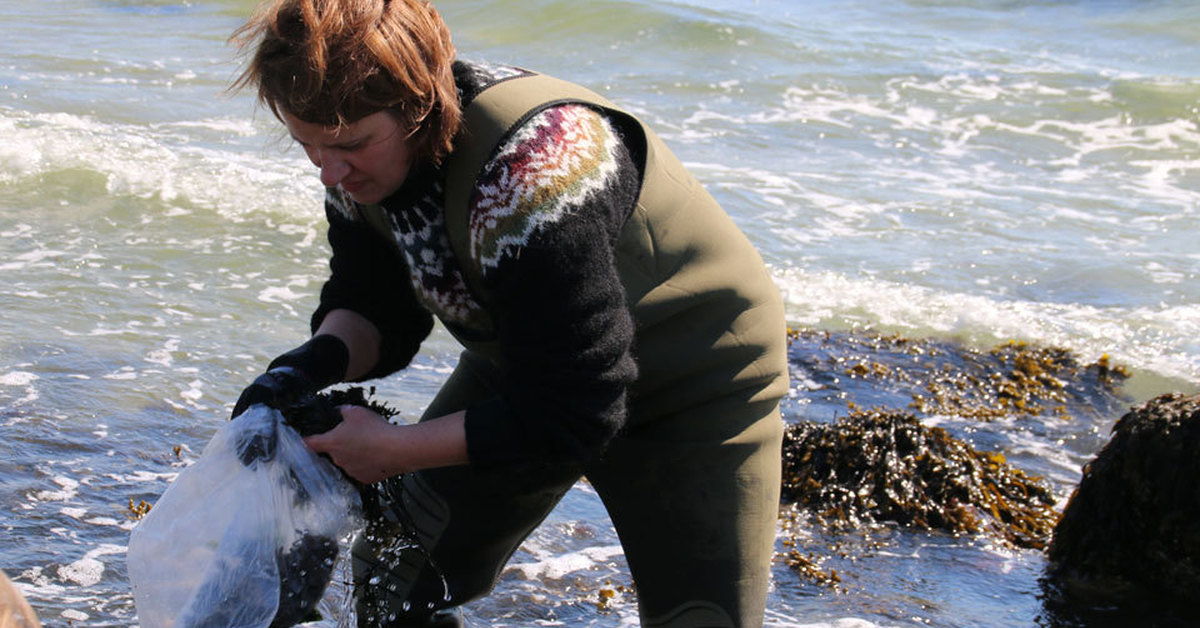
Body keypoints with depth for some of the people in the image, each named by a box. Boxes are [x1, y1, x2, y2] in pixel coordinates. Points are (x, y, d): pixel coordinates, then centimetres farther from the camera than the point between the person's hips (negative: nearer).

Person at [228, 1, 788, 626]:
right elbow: (375, 308, -1)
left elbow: (571, 416, -35)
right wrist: (314, 363, -23)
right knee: (395, 577, 14)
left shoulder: (534, 169, -38)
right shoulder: (366, 149, -15)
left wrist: (393, 450, -30)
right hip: (526, 370, 7)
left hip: (696, 387, -7)